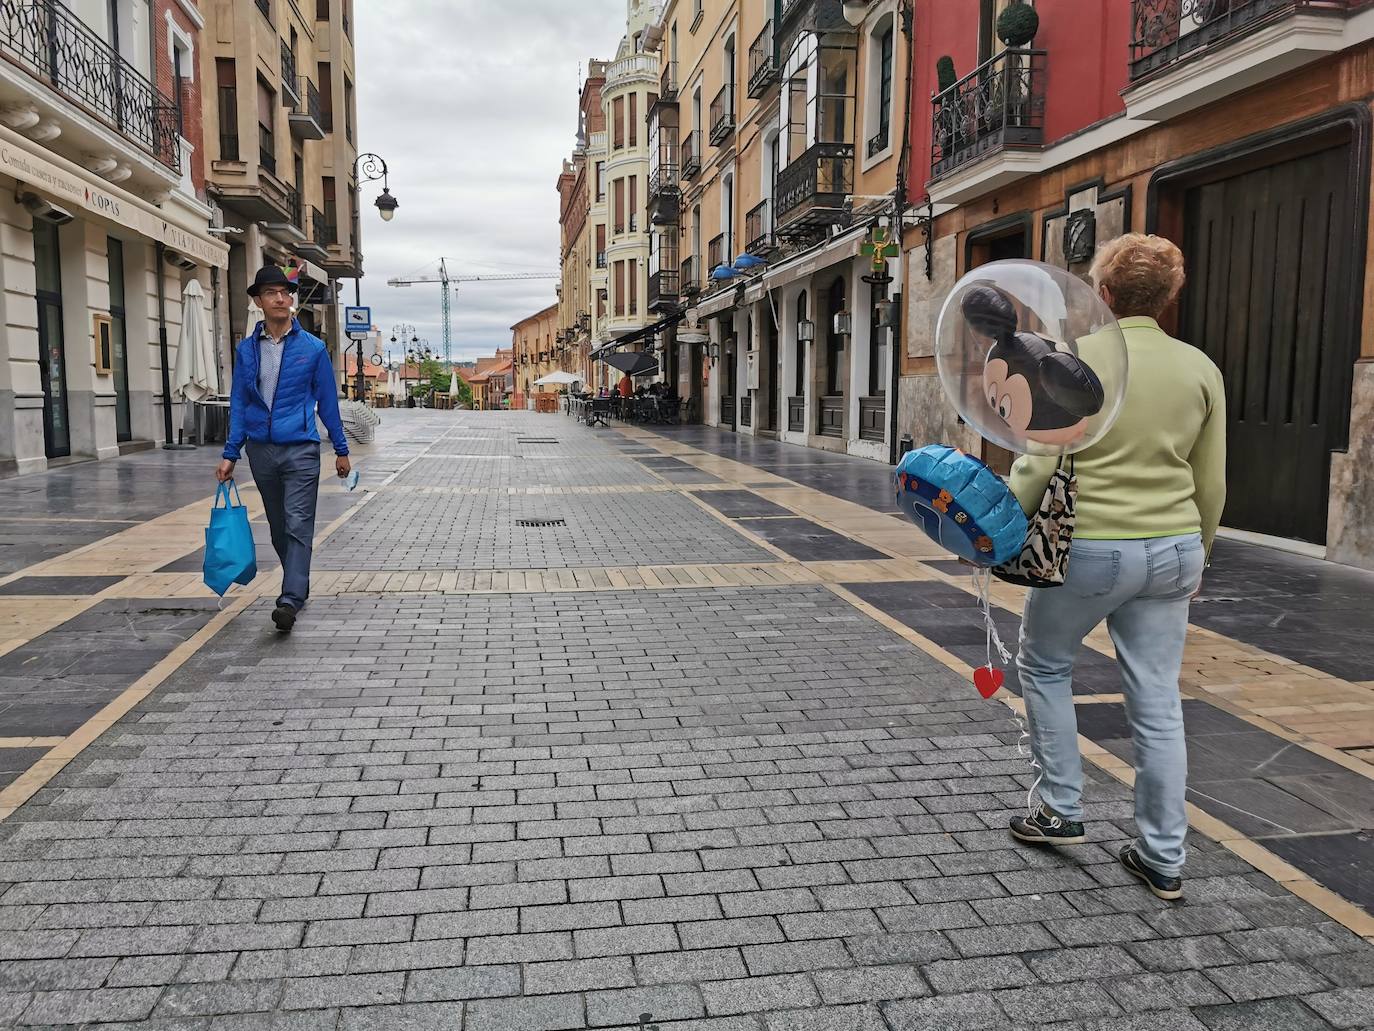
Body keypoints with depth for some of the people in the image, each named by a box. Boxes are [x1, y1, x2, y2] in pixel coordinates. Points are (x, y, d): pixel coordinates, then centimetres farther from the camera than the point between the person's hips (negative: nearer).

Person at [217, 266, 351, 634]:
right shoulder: (247, 350, 6)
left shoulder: (313, 348, 0)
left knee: (298, 526, -11)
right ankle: (299, 583, 29)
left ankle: (290, 600, -15)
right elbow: (238, 403, 8)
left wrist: (341, 449, 6)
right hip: (261, 451, 4)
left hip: (301, 450, -3)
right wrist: (230, 454, 3)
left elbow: (327, 400, 4)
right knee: (278, 528, 13)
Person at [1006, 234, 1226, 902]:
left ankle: (1061, 812, 24)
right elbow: (1211, 484, 9)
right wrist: (1194, 554, 21)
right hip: (1171, 551, 5)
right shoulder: (1200, 369, 4)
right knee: (1158, 703, 10)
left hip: (1088, 547, -4)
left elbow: (1040, 464, -15)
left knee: (1043, 666, 19)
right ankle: (1163, 859, 20)